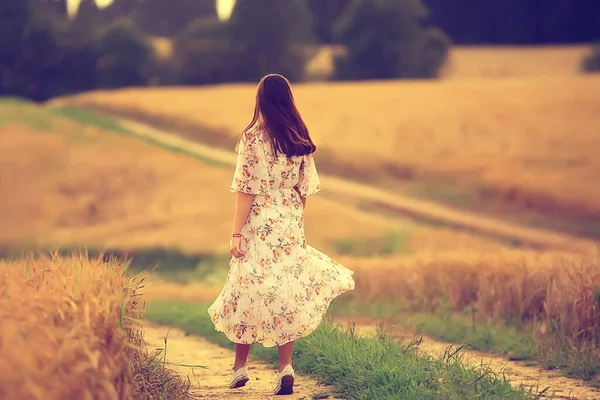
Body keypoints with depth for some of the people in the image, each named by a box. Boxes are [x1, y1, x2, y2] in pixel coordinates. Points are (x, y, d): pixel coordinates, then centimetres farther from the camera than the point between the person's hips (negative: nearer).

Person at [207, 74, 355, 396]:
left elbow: (246, 189, -12)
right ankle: (285, 368, -2)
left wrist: (236, 233, -8)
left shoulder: (253, 138, -10)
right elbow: (304, 189, 7)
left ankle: (240, 367, 16)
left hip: (258, 224, -4)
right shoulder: (300, 140, 3)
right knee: (288, 295, 7)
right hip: (291, 225, 4)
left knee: (249, 291, 7)